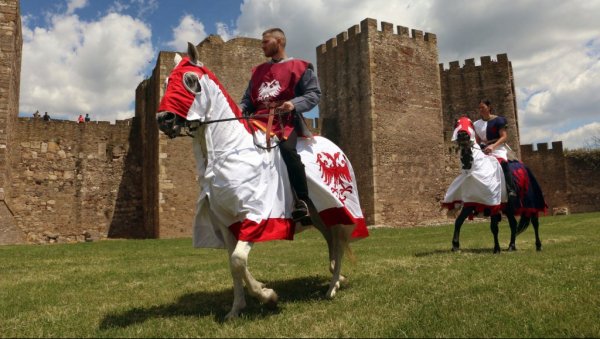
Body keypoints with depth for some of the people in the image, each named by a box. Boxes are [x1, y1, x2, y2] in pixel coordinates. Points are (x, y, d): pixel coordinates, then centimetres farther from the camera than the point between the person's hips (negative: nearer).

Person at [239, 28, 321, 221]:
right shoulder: (258, 71, 24)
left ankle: (303, 201, -27)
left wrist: (294, 103, -19)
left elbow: (314, 93, -1)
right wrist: (238, 110, 0)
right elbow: (248, 100, 22)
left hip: (287, 120, -6)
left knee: (287, 148, -34)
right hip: (260, 121, 6)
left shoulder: (300, 67, 8)